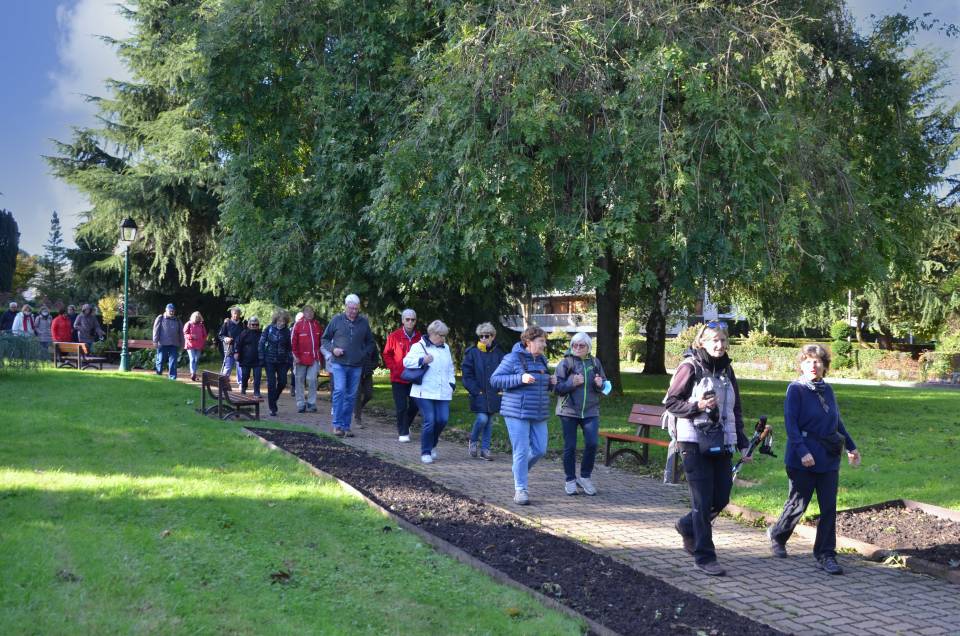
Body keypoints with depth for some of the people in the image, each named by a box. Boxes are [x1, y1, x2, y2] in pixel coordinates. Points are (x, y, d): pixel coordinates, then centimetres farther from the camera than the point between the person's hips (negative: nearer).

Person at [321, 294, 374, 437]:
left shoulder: (364, 322, 6)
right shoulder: (337, 320, 1)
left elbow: (370, 342, 18)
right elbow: (325, 339, 8)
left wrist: (365, 353, 2)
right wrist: (333, 349, -9)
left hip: (356, 366, 3)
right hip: (339, 364, -3)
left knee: (351, 396, 6)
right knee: (339, 391, -16)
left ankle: (346, 426, 14)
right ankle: (337, 425, -9)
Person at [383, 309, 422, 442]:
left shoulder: (419, 337, 0)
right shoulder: (394, 336, -5)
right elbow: (386, 354, 4)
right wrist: (394, 368, -5)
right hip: (398, 378, -2)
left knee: (414, 405, 7)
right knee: (401, 407, -3)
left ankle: (405, 426, 32)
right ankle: (403, 433, 9)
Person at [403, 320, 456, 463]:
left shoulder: (446, 348, 18)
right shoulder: (419, 346, -1)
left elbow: (450, 368, 26)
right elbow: (406, 361, -9)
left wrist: (451, 383, 13)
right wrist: (422, 360, -22)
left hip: (442, 392, 5)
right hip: (425, 392, -5)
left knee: (443, 420, -3)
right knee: (429, 421, -10)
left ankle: (432, 445, 23)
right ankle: (426, 452, 4)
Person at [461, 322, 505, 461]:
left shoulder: (499, 353, 3)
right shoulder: (472, 353, -5)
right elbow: (466, 374, -4)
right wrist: (475, 391, -10)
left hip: (493, 395, 3)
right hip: (479, 395, -3)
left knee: (489, 422, 9)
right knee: (482, 419, -14)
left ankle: (485, 449, 20)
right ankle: (473, 441, 13)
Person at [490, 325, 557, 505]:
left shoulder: (542, 360, 13)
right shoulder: (513, 359, -8)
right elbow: (495, 380, -12)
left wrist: (551, 382, 4)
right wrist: (520, 378, -22)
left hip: (539, 415, 7)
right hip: (517, 413, -7)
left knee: (539, 449, 6)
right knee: (522, 451, -5)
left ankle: (519, 472, 32)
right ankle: (520, 490, 6)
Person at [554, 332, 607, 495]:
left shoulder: (595, 363, 8)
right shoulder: (565, 363, -2)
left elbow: (605, 387, 16)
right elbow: (557, 387, -5)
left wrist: (600, 384, -7)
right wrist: (572, 382, -21)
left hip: (591, 411, 2)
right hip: (569, 410, -2)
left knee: (592, 443, -7)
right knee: (570, 446, 3)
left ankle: (585, 477, 13)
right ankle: (570, 480, 18)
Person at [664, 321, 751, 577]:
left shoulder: (726, 370, 12)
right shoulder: (690, 367, -7)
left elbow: (735, 411, 17)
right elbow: (670, 402, -6)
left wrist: (743, 444, 13)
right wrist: (697, 406, -21)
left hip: (721, 443, 6)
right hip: (694, 443, -6)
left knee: (721, 498, 8)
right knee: (703, 500, -3)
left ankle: (687, 526, 35)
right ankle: (704, 557, 8)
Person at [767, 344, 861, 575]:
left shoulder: (827, 390, 10)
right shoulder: (796, 389, -8)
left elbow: (837, 421, 20)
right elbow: (791, 424, -15)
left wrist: (851, 446, 21)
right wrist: (802, 452, -24)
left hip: (829, 460, 5)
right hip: (803, 460, -5)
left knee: (829, 508, 3)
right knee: (798, 504, 6)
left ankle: (825, 556, 12)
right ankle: (777, 535, 32)